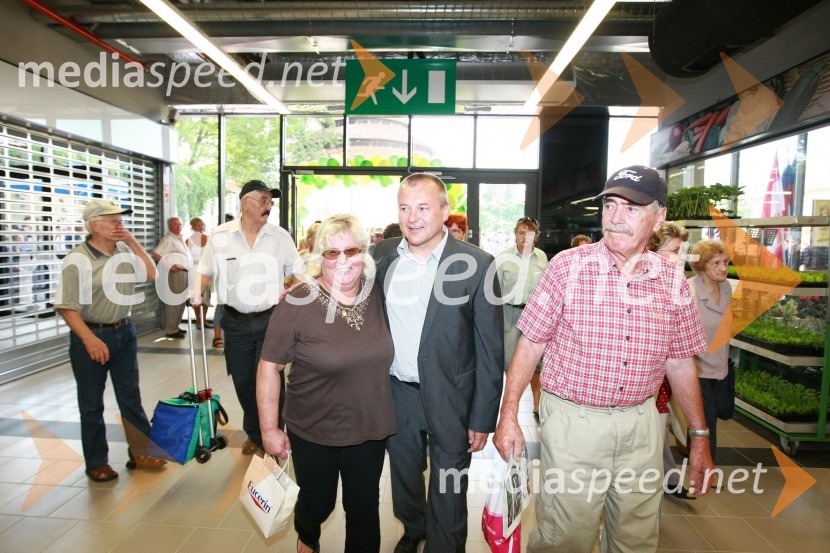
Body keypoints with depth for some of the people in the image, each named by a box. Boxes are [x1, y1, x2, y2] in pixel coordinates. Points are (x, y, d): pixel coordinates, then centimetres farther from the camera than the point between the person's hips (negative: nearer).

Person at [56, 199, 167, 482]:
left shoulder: (125, 251, 3)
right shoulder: (77, 259, -14)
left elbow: (151, 274, 0)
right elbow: (66, 306, -15)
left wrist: (133, 242, -7)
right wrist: (90, 340, -23)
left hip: (124, 332, 5)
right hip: (90, 335, -5)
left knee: (131, 397, 11)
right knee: (91, 404, 9)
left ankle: (140, 452, 22)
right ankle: (96, 462, 24)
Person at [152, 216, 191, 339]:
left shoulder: (180, 239, 20)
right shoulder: (168, 239, -7)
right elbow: (155, 254, -17)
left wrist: (191, 267, 14)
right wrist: (169, 266, -19)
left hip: (185, 272, 9)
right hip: (176, 273, -9)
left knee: (181, 301, 14)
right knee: (174, 301, -8)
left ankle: (175, 326, 23)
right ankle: (171, 330, -4)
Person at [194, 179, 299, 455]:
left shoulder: (280, 236, -1)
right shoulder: (220, 236, -2)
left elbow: (297, 273, 4)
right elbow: (205, 272, 7)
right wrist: (196, 291, -12)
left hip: (271, 319, -1)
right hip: (236, 321, 1)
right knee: (243, 381, 11)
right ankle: (254, 433, 32)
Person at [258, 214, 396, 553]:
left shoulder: (378, 295, -7)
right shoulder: (297, 304, -18)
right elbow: (269, 368, -11)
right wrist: (269, 428, -8)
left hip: (369, 429, 2)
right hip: (313, 433, -2)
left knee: (364, 508, 17)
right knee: (317, 504, 21)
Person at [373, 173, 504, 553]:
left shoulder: (476, 264, -15)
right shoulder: (381, 256, -3)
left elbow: (490, 349, -11)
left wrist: (482, 418, -10)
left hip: (449, 399, -4)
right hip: (396, 393, 4)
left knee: (447, 491, 14)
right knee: (403, 475, 25)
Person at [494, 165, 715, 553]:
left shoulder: (672, 282, 0)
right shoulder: (568, 266, -10)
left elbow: (680, 362, 9)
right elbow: (530, 344, -7)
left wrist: (700, 436, 11)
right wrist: (508, 415, -9)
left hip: (641, 426, 4)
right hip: (573, 422, -3)